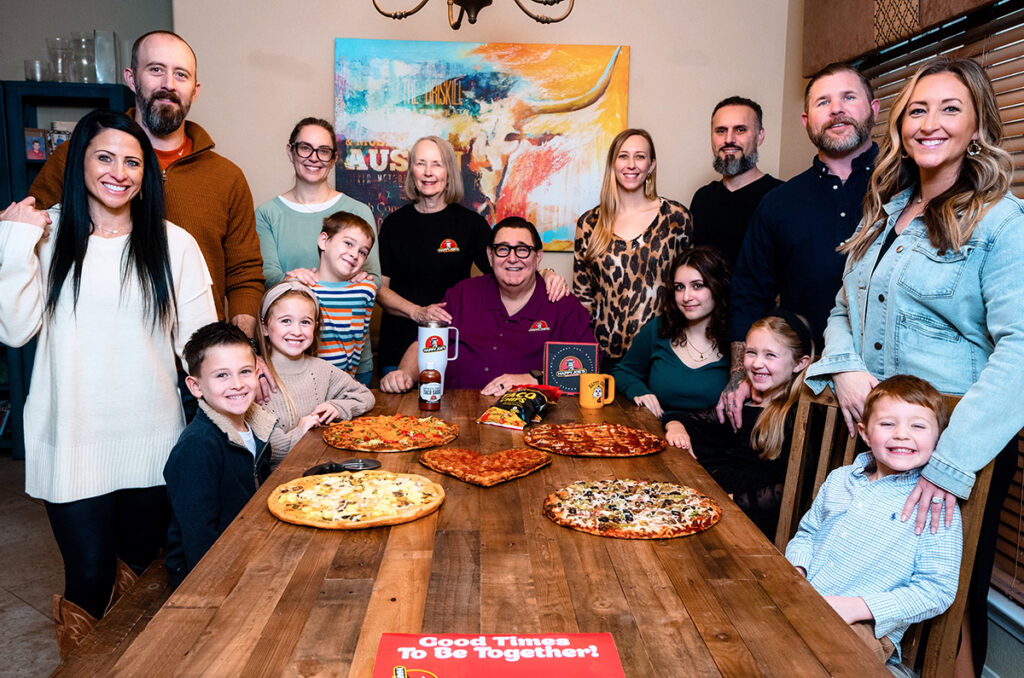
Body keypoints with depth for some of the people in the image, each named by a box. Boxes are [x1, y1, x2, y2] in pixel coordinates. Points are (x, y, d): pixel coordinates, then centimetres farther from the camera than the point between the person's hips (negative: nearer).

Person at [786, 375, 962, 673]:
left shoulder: (937, 508, -4)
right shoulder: (839, 479, 13)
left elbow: (937, 590, -8)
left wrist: (857, 607, -17)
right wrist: (796, 570, 0)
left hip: (866, 626, -5)